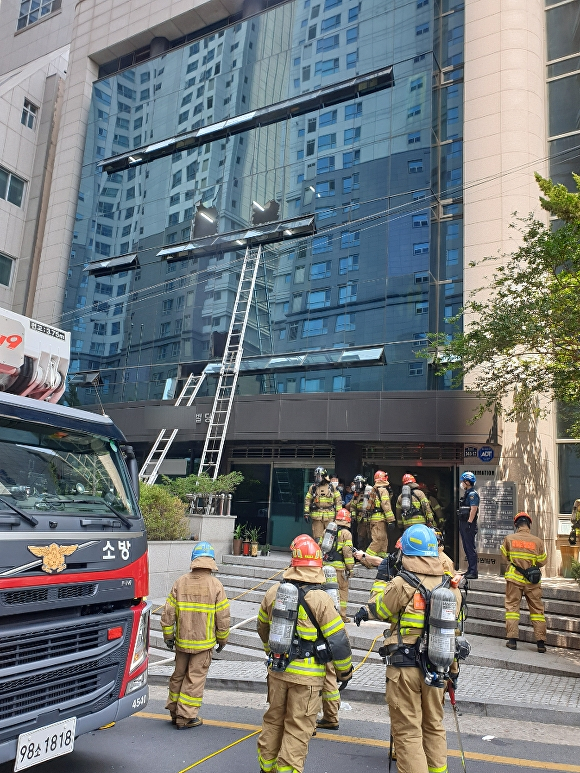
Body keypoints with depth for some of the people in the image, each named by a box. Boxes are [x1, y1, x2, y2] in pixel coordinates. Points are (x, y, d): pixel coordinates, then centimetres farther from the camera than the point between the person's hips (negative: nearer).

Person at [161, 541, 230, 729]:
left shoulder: (180, 582, -5)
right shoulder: (215, 585, -12)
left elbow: (168, 613, -1)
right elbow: (223, 617, -8)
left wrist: (168, 636, 12)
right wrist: (222, 639, 6)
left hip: (182, 641, 3)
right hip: (204, 643, -3)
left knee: (178, 675, 19)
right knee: (195, 678, 7)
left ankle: (174, 711, 31)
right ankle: (186, 717, 13)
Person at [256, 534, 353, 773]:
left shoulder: (273, 592, -3)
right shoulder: (320, 599, -19)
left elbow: (263, 627, 13)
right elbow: (338, 640, -14)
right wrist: (344, 671, 2)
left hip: (277, 669, 5)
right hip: (307, 675, -5)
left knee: (273, 719, 21)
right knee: (298, 728, 8)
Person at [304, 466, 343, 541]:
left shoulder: (332, 487, 7)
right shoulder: (313, 487, 9)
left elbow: (338, 500, 8)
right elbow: (307, 500, 10)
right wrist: (306, 513, 3)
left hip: (329, 516, -1)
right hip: (317, 515, 1)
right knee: (318, 537, 2)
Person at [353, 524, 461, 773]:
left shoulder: (402, 584, -17)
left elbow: (378, 609, -1)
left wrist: (364, 613, 21)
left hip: (405, 666, -5)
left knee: (408, 731, 6)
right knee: (434, 725, 23)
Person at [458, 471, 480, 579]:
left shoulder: (473, 494, -12)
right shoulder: (466, 494, 18)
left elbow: (473, 510, -20)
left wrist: (469, 523, -23)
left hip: (469, 525, -10)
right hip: (463, 524, 10)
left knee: (471, 548, -8)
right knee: (467, 548, 13)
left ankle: (473, 572, -6)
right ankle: (470, 570, 20)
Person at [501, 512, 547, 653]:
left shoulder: (509, 539, -8)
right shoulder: (538, 541, -8)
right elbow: (542, 562, 0)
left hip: (514, 578, 0)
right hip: (532, 580, 1)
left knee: (512, 607, 8)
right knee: (537, 609, 10)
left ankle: (512, 640, 5)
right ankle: (541, 642, 12)